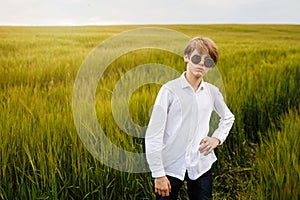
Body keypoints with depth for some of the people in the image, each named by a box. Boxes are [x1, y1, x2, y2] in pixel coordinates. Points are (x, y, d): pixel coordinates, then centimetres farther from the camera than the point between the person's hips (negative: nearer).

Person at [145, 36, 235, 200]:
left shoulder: (212, 92, 2)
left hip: (201, 166, 3)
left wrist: (217, 139, 4)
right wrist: (158, 174, -12)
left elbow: (228, 118, 22)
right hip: (170, 167, -3)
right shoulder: (169, 90, -10)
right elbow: (153, 134, -11)